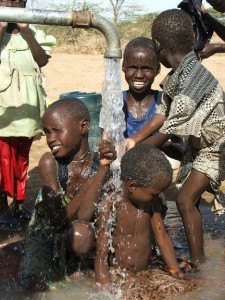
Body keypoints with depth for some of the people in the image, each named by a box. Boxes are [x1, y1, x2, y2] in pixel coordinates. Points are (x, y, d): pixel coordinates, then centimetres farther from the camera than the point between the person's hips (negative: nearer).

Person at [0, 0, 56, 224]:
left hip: (26, 109, 2)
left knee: (21, 158, 13)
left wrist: (25, 30, -14)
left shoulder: (35, 34, 6)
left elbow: (42, 59, -10)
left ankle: (18, 202, 27)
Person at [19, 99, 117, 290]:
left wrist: (103, 167, -33)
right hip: (44, 234, -1)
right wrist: (91, 180, -30)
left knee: (81, 233, -33)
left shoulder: (100, 164, -16)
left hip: (73, 236, 2)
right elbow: (57, 220, -24)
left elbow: (83, 217, -28)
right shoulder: (49, 162, -18)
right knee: (35, 285, -27)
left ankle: (73, 267, -6)